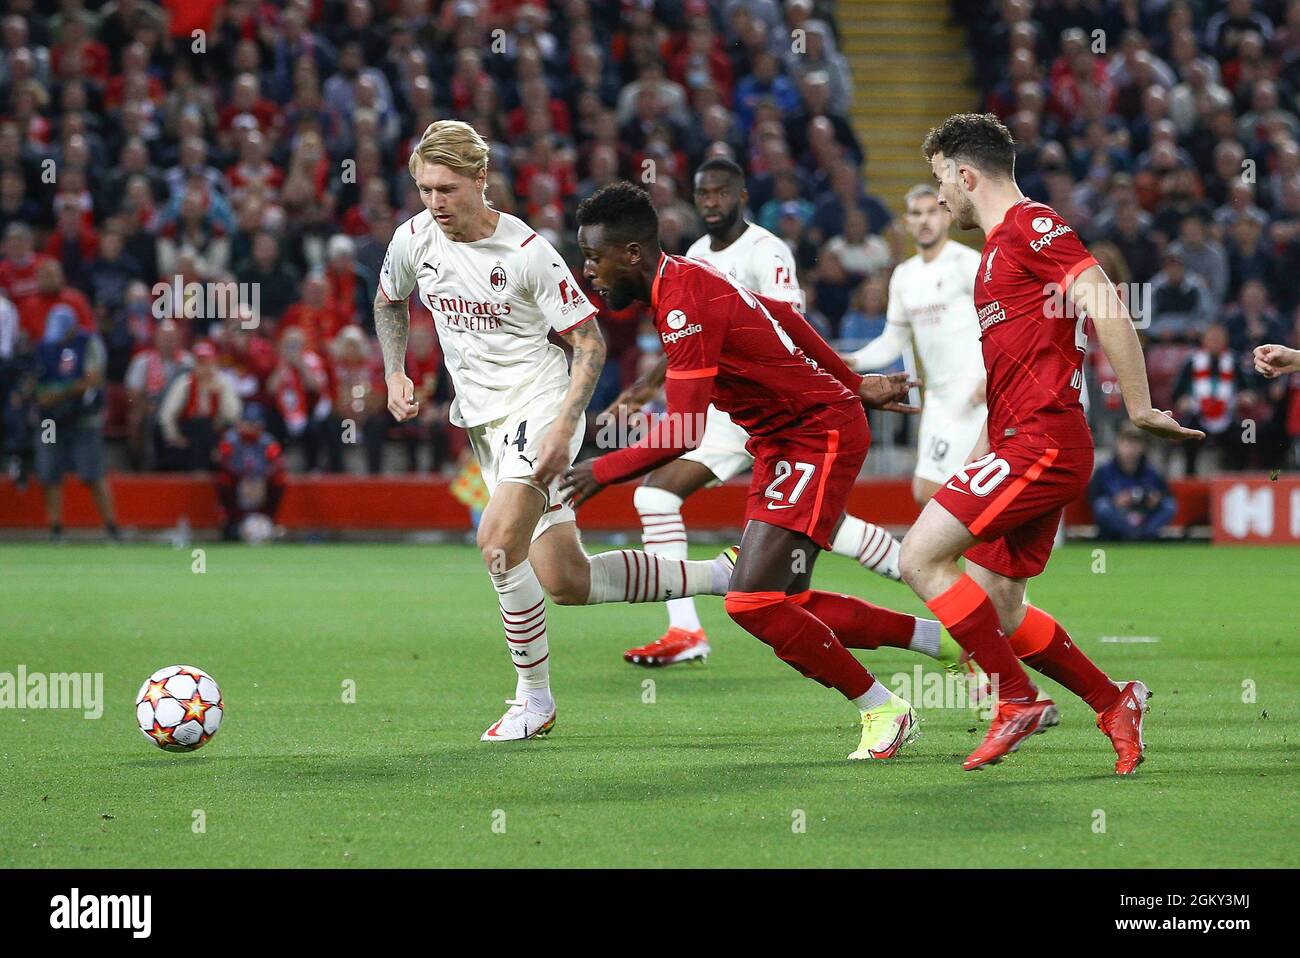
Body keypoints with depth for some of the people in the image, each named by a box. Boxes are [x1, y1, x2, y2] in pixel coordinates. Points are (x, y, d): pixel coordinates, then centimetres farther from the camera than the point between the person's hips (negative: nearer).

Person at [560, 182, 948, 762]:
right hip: (783, 444, 10)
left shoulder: (685, 305, -23)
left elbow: (682, 434, -27)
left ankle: (883, 711, -2)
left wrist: (602, 473, -15)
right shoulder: (685, 278, 7)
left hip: (822, 436, -10)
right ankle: (949, 639, 19)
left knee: (753, 601, -17)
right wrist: (852, 385, 27)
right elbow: (782, 316, 21)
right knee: (784, 608, 5)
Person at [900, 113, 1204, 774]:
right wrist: (978, 460, 27)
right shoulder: (999, 248, 23)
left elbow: (1106, 309, -18)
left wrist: (1139, 409, -19)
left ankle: (1018, 700, -9)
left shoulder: (1031, 225, -8)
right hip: (1023, 445, 10)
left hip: (1041, 441, -10)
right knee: (999, 614, 7)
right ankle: (1113, 704, 14)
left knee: (921, 559, -14)